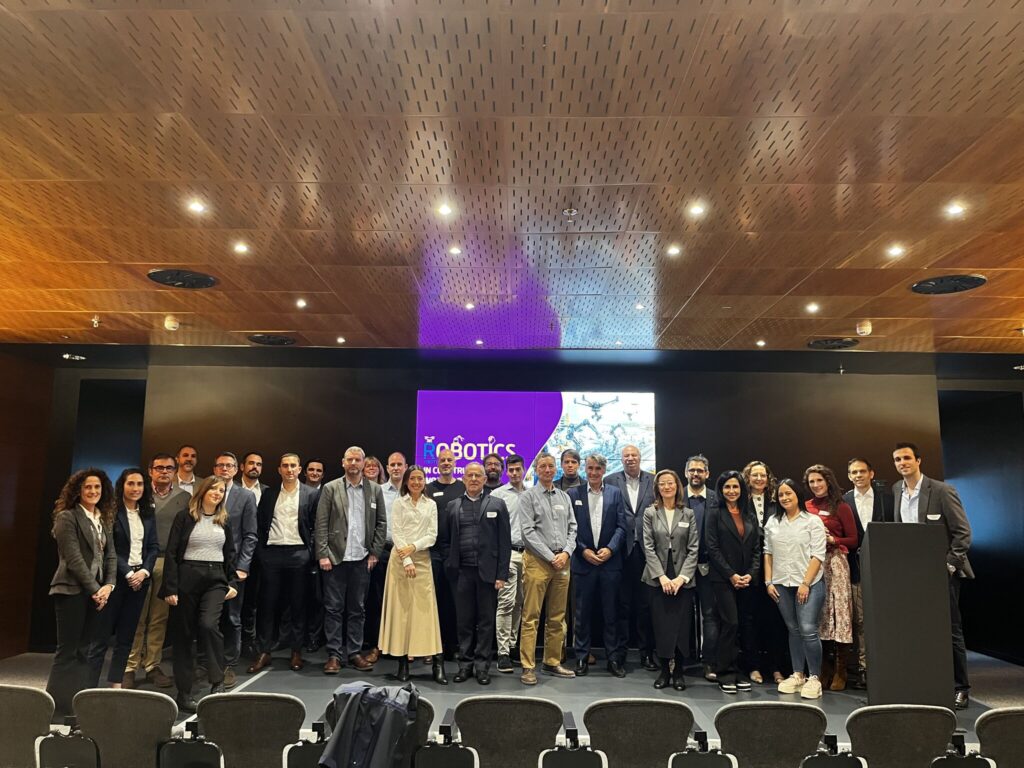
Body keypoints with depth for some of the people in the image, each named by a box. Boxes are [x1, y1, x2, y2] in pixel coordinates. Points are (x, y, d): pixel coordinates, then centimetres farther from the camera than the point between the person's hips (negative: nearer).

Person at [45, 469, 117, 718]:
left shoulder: (103, 519, 13)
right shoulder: (67, 517, -7)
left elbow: (111, 555, 10)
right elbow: (74, 559, -13)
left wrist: (108, 586, -5)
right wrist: (95, 589, -13)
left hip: (96, 592, 6)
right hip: (72, 592, -6)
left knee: (83, 651, 9)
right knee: (67, 651, -2)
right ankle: (55, 710, 6)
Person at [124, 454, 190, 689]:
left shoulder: (184, 497, 8)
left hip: (169, 562, 2)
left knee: (160, 618, 7)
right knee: (136, 617, 0)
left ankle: (152, 665, 17)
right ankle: (130, 668, 10)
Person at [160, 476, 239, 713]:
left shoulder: (224, 521, 12)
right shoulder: (185, 517, 0)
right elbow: (171, 553, -4)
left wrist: (232, 582, 7)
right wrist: (170, 588, -10)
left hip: (216, 579, 2)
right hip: (187, 577, -2)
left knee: (209, 624, -20)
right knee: (184, 634, 6)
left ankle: (217, 682, -8)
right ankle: (183, 693, 16)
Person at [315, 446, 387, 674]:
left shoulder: (375, 490, 5)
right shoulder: (330, 488, 0)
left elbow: (381, 523, 7)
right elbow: (321, 524, -2)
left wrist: (375, 553, 1)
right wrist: (323, 554, -8)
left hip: (362, 559, 2)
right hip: (336, 558, -1)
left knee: (357, 608, 8)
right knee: (333, 608, 3)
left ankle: (354, 652, 17)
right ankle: (334, 654, 11)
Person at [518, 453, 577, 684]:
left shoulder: (564, 497, 13)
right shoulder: (528, 497, -1)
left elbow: (572, 528, 11)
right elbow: (528, 531, -8)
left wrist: (566, 553, -5)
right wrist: (551, 557, -12)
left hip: (562, 561, 5)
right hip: (537, 560, -5)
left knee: (557, 617, 11)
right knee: (531, 617, -4)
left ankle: (553, 662, 21)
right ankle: (528, 667, 2)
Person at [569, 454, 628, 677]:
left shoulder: (615, 493, 6)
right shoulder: (573, 493, 2)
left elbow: (621, 526, 2)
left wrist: (610, 549, -11)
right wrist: (583, 550, -10)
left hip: (610, 562, 1)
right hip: (583, 561, -1)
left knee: (611, 613, 7)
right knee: (582, 613, 7)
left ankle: (613, 657, 18)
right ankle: (581, 657, 17)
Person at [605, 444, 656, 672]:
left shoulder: (653, 481, 6)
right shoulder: (610, 481, 2)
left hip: (646, 549, 1)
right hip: (621, 549, -1)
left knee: (646, 603, 8)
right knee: (622, 603, 7)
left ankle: (647, 652, 20)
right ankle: (620, 652, 17)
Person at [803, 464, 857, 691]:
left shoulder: (841, 507, 1)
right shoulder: (806, 507, 11)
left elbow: (853, 540, 0)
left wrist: (831, 539, -13)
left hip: (834, 563, -3)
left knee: (838, 613, -4)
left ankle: (840, 671, 5)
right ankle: (824, 669, 15)